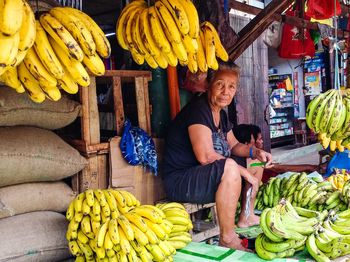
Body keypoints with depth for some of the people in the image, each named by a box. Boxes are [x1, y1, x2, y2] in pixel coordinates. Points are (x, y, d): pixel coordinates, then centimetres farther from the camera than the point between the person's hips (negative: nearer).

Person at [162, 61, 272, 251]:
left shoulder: (221, 114, 10)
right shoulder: (198, 109, -20)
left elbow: (234, 146, 21)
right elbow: (206, 156, -29)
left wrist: (255, 152, 0)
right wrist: (242, 171, -21)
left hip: (207, 176, 10)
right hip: (179, 181, -10)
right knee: (230, 167, -35)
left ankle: (246, 217, 28)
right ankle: (227, 238, -24)